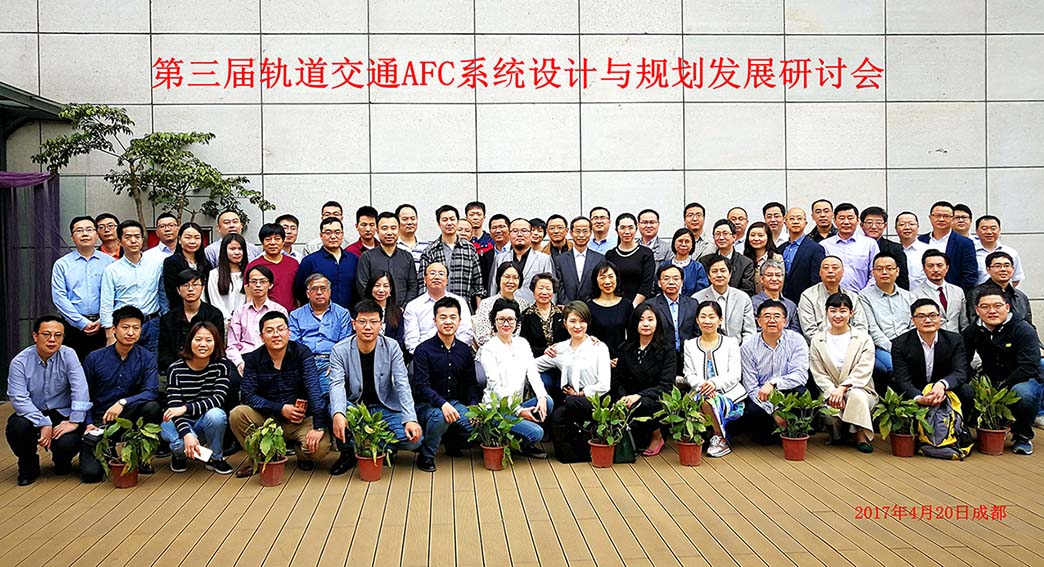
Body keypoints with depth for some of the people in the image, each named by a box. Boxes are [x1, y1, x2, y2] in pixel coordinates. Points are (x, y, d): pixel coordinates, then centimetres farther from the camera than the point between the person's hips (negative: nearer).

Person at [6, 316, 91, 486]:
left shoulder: (68, 355, -11)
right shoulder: (20, 362, -11)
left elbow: (80, 389, -19)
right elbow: (19, 399, -18)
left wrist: (74, 422, -28)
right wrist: (43, 424, -27)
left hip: (62, 413, -1)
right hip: (32, 414, 1)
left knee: (67, 444, -27)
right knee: (16, 428, -31)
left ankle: (62, 463, 16)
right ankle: (28, 466, 2)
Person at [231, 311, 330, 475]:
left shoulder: (302, 353, -10)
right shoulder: (253, 359, -3)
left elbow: (314, 389, -20)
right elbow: (247, 395, -8)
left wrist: (319, 427, -31)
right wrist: (280, 409, -19)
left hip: (303, 420, -2)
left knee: (319, 447, -29)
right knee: (237, 414, -22)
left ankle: (302, 454, 10)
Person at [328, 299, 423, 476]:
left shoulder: (392, 348, -7)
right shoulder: (340, 350, -9)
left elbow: (402, 385, -14)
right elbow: (337, 385, -21)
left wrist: (410, 419, -29)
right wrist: (338, 414, -43)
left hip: (385, 407, 0)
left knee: (413, 438, -24)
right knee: (333, 410, -34)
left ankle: (384, 447, 11)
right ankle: (347, 453, -5)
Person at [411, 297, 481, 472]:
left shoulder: (465, 351, 7)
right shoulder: (423, 350, -8)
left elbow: (471, 384, 10)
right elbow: (422, 386, -17)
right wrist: (442, 404, -34)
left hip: (455, 403, 5)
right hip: (427, 404, -4)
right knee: (439, 416, -38)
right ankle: (426, 456, -11)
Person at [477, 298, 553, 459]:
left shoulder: (522, 344, 12)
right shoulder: (488, 349, -6)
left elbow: (533, 373, 3)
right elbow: (495, 386, -12)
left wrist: (542, 397, -17)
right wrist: (519, 411, -19)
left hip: (518, 404, 6)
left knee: (548, 402, -23)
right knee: (536, 433, -25)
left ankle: (527, 443, -2)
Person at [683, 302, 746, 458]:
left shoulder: (731, 343, 11)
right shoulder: (690, 345, 16)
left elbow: (735, 374, -1)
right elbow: (689, 374, 5)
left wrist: (715, 383, -21)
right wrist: (701, 385, -19)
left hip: (728, 395, -1)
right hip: (701, 393, 2)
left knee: (709, 401, -35)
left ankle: (719, 439, -13)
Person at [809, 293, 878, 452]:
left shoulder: (864, 339, 6)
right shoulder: (817, 342, 11)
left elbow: (863, 371, -7)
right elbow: (819, 374, 3)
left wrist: (843, 387, -22)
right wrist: (832, 392, -16)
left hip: (859, 390, -1)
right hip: (830, 393, 1)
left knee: (856, 395, -37)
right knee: (832, 408, -33)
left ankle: (861, 436, -21)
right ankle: (837, 432, -1)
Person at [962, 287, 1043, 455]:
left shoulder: (1023, 330, -13)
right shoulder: (972, 332, 1)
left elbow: (1029, 367, -23)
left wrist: (1000, 390, -28)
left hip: (1024, 381, -4)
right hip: (990, 382, 4)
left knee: (1022, 393, -39)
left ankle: (1023, 436, -8)